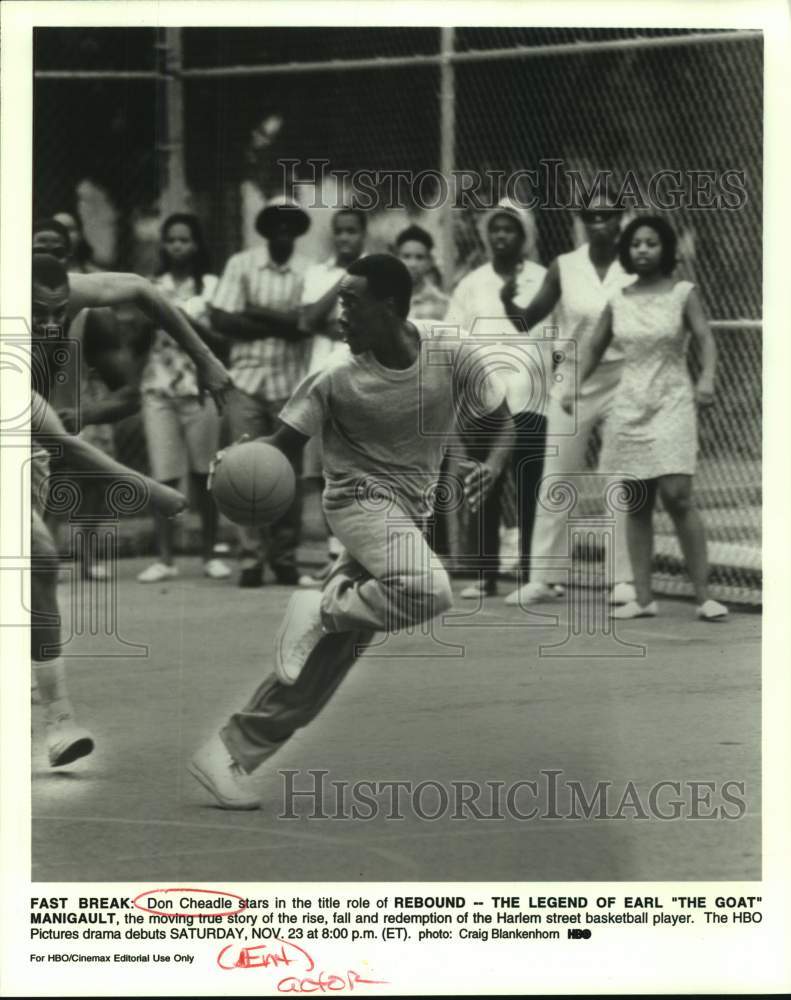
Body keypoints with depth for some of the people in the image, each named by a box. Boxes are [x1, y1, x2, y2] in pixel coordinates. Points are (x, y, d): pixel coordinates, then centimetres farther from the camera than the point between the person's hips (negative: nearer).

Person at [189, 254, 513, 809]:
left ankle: (232, 754, 6)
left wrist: (493, 466, -18)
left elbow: (504, 421, 4)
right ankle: (324, 611, -9)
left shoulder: (454, 356, -8)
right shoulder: (337, 379, -12)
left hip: (412, 513, 3)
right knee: (428, 591, -35)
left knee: (326, 658, -2)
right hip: (361, 497, -3)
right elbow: (284, 445, -3)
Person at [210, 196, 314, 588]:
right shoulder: (241, 265, 6)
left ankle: (284, 557, 12)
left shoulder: (308, 272, 4)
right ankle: (251, 558, -1)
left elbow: (305, 324, -10)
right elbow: (220, 320, -3)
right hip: (246, 379, 0)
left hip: (290, 383, 0)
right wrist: (278, 324, -6)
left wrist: (254, 313, -9)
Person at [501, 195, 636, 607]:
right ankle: (544, 576, 8)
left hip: (622, 379, -1)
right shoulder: (564, 268, 0)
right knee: (555, 479, 3)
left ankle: (625, 579, 7)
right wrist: (508, 302, -19)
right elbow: (529, 321, 1)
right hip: (572, 379, 2)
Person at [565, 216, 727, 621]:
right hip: (629, 405, 4)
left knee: (677, 496, -15)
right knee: (637, 504, 4)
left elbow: (705, 338, -10)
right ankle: (643, 598, 7)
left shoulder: (683, 294, 0)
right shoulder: (618, 302, 8)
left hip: (672, 404, -4)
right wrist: (575, 387, 0)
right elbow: (594, 348, 15)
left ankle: (703, 595, -10)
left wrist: (707, 378, -28)